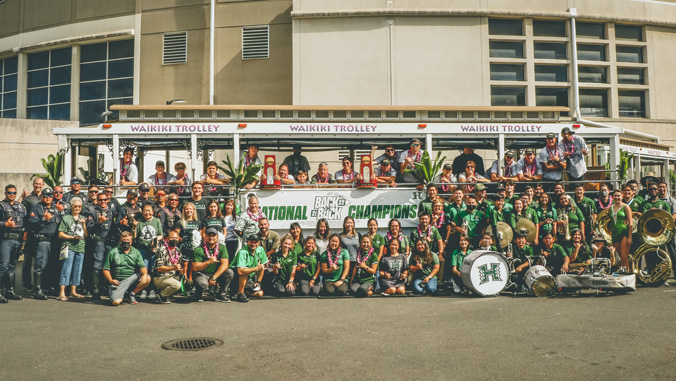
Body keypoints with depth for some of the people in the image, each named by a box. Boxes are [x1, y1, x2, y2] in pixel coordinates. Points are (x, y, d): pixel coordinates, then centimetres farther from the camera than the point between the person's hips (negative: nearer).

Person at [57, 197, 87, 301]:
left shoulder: (83, 219, 18)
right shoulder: (66, 218, 4)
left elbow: (86, 235, 12)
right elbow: (60, 234, -1)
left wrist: (83, 224, -1)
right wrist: (73, 237, -12)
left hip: (80, 247, 5)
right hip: (69, 247, -5)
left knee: (77, 270, 7)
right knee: (66, 269, -8)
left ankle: (73, 291, 16)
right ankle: (62, 293, -5)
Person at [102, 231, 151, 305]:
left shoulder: (136, 252, 11)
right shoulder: (113, 252, 4)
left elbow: (142, 266, 1)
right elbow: (106, 270, 3)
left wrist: (145, 274, -23)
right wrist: (111, 280, -16)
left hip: (133, 279, 3)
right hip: (117, 282, -3)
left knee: (147, 278, -24)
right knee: (115, 302, -25)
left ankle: (132, 293, -1)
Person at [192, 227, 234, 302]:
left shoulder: (222, 248, -1)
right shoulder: (199, 250, -7)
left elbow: (225, 265, -12)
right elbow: (195, 268, -13)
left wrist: (213, 278, -21)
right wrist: (208, 262, -28)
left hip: (216, 274, 3)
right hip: (202, 275, -3)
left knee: (230, 273, -23)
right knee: (201, 283, -37)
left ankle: (221, 295, -4)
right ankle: (198, 295, 1)